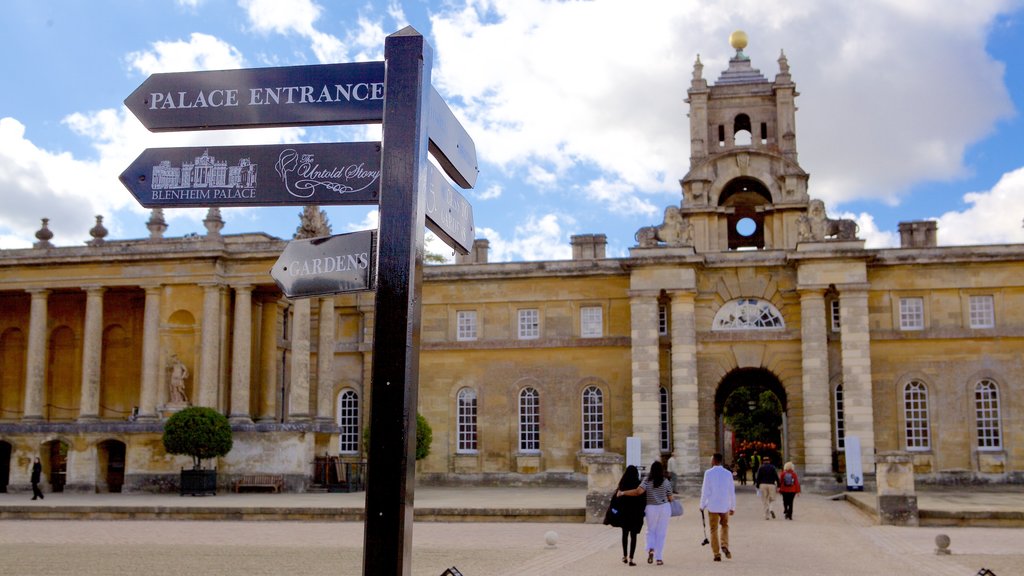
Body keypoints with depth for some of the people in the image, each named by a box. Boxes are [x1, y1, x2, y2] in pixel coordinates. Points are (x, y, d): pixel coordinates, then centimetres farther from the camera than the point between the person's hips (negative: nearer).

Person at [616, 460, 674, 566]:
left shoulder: (647, 481, -6)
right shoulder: (666, 482, -3)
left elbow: (638, 491, -21)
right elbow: (670, 498, 2)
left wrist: (623, 493, -17)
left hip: (651, 508, 0)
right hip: (664, 507, 0)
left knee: (651, 531, 17)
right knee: (661, 533, 8)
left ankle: (650, 549, -10)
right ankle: (658, 558, 5)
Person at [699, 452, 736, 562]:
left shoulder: (708, 473, -8)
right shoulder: (728, 473, 0)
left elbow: (705, 490, -8)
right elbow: (732, 492, 3)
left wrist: (702, 505, 3)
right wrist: (733, 507, 11)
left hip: (712, 506, -2)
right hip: (725, 506, 2)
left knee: (714, 529, 7)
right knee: (724, 526, 22)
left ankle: (717, 553, 5)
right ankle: (724, 545, 1)